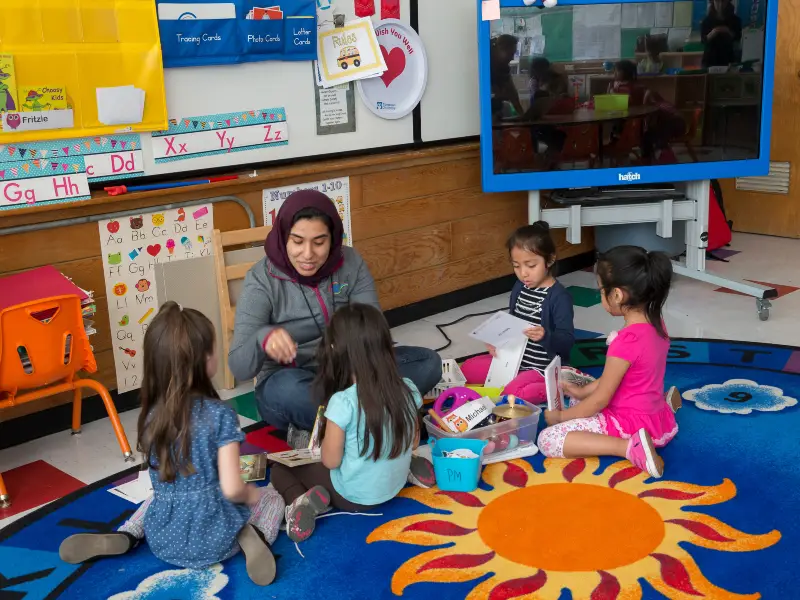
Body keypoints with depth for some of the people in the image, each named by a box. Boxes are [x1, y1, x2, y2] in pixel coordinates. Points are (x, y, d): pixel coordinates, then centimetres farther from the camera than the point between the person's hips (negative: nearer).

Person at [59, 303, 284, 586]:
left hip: (164, 540, 5)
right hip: (214, 540, -5)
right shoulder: (220, 415, -17)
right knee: (271, 497, 22)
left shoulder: (151, 415, -1)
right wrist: (251, 494, 3)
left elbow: (164, 482, 11)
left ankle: (123, 536, 10)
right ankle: (252, 536, -9)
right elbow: (231, 489, -19)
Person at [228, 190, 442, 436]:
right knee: (290, 390, -39)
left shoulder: (350, 263, -6)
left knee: (427, 362, -15)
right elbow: (238, 368, -21)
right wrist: (263, 337, -44)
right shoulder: (262, 279, -15)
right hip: (287, 385, -4)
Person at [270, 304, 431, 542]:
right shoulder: (408, 390, -13)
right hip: (394, 487, 5)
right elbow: (413, 442, 1)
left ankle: (303, 501, -14)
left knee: (280, 468, 12)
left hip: (351, 497, -5)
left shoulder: (343, 402, -28)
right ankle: (412, 467, 14)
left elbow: (331, 461, -19)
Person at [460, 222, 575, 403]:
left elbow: (567, 341, -21)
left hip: (543, 367, -8)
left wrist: (545, 336, -41)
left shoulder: (559, 296, -19)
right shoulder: (520, 287, 4)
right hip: (515, 359, 8)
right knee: (468, 369, 4)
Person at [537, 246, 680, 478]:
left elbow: (600, 400, -18)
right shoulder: (655, 324, 0)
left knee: (548, 439, -13)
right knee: (578, 401, 31)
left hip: (630, 425, -9)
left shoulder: (626, 341, -26)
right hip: (656, 417, 9)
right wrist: (583, 391, 16)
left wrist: (561, 416, -4)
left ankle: (631, 447, -22)